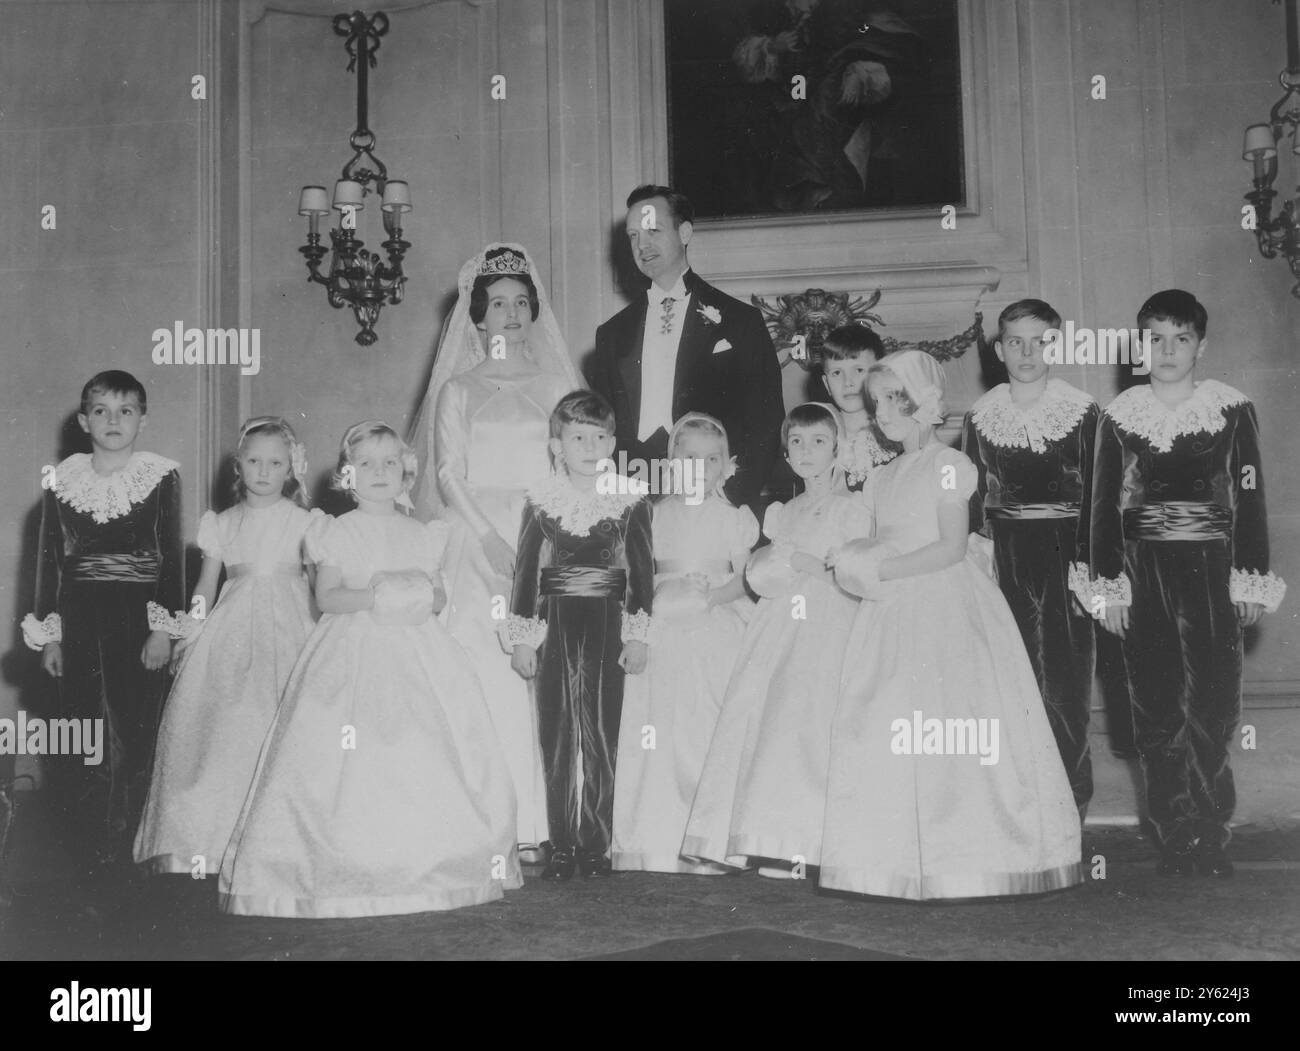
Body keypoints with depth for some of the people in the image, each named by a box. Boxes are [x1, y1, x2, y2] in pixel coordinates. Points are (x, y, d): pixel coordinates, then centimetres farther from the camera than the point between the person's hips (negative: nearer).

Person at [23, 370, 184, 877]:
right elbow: (49, 558, 9)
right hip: (80, 620, 2)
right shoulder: (63, 479, 5)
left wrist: (164, 627, -7)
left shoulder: (160, 476, 0)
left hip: (138, 618, -2)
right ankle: (90, 858, 13)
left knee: (136, 734, -4)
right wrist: (49, 634, 6)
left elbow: (172, 554, -1)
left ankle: (133, 853, 8)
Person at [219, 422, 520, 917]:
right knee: (346, 765, -10)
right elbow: (326, 596, -3)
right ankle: (350, 866, -4)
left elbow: (439, 594, 14)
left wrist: (424, 596, -9)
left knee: (424, 760, -3)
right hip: (352, 652, -3)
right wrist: (374, 596, -17)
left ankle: (424, 865, 6)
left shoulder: (420, 534, 12)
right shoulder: (336, 533, 3)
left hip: (417, 657, 3)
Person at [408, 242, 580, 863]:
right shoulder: (458, 390, 12)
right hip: (476, 543, -1)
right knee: (486, 678, -9)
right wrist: (494, 539, -12)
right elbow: (449, 477, 3)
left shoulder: (556, 386, 15)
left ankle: (536, 823, -6)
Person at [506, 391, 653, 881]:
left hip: (607, 625, -1)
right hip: (555, 624, 1)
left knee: (601, 733, 0)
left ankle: (596, 844, 6)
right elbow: (525, 568, 6)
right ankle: (562, 845, 8)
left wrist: (637, 634, -1)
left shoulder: (629, 501, 2)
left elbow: (642, 568, 3)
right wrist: (522, 637, 3)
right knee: (556, 734, 2)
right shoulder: (541, 501, 3)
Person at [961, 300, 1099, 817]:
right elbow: (971, 500, 10)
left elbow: (1096, 496, -2)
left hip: (1063, 553, -2)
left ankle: (1070, 796, 7)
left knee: (1063, 678, -4)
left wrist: (1088, 566, -8)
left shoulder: (1082, 411, 0)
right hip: (1004, 557, 2)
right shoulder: (979, 416, 7)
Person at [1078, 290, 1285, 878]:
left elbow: (1250, 499, 4)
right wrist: (1107, 586, 4)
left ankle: (1210, 836, 3)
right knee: (1156, 712, 3)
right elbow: (1104, 506, 8)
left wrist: (1251, 581, -1)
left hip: (1210, 571, -1)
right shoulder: (1118, 417, 6)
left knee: (1211, 707, -6)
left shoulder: (1232, 411, 2)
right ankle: (1174, 837, 11)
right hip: (1144, 575, 2)